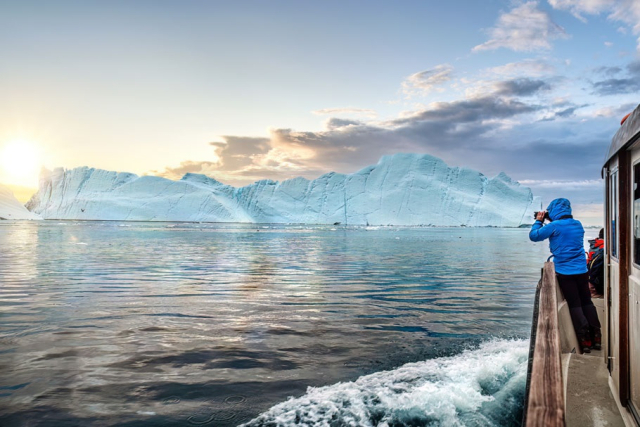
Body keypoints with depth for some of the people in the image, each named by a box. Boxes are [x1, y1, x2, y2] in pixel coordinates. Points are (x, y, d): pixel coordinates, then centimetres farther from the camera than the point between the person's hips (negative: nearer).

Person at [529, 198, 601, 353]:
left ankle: (585, 341, 1)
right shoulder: (578, 224, 8)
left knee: (575, 305, 1)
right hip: (582, 270, 5)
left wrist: (539, 221, 8)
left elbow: (533, 236, -7)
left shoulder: (554, 226, -12)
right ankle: (596, 338, 17)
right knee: (587, 302, 13)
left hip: (565, 272, -5)